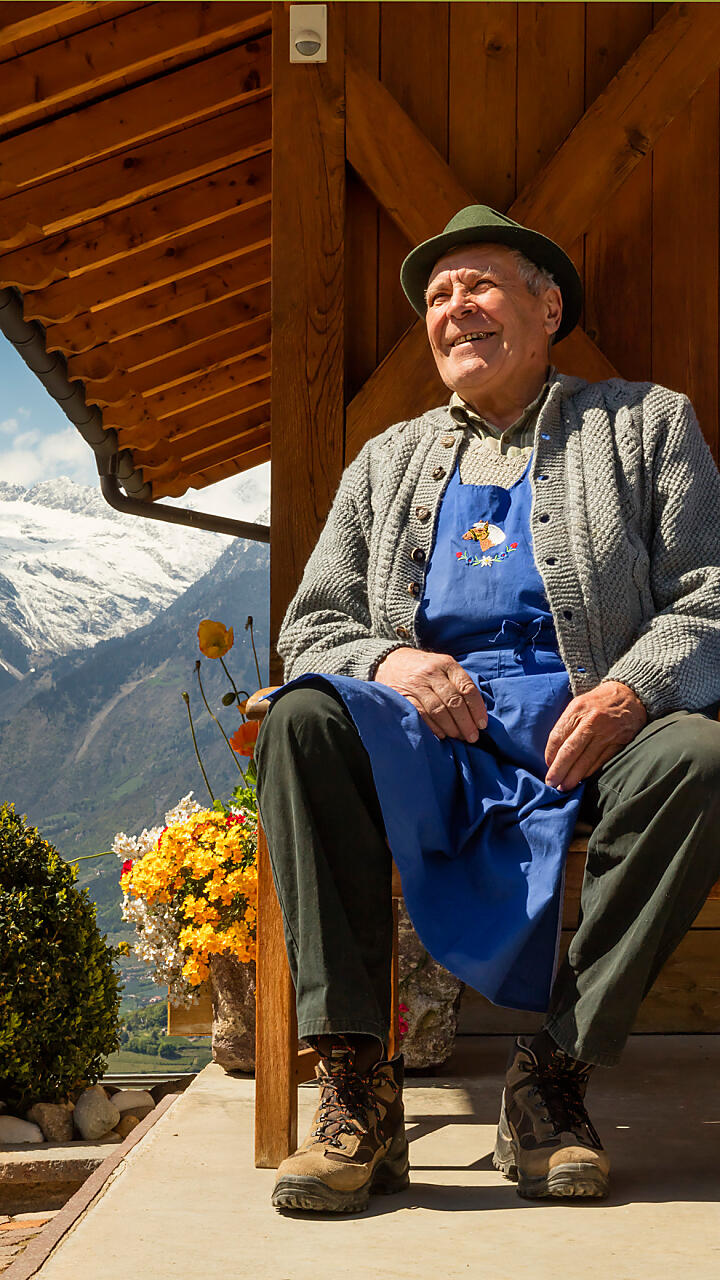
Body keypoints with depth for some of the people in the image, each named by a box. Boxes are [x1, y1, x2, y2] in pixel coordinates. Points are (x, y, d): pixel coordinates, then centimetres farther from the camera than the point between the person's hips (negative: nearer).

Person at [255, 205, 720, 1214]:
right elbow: (310, 628, 17)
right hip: (429, 736, 2)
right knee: (304, 720, -29)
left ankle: (556, 1071, -21)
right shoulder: (384, 462, 24)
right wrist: (386, 658, -8)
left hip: (587, 732, -1)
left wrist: (635, 689, -17)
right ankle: (358, 1092, -28)